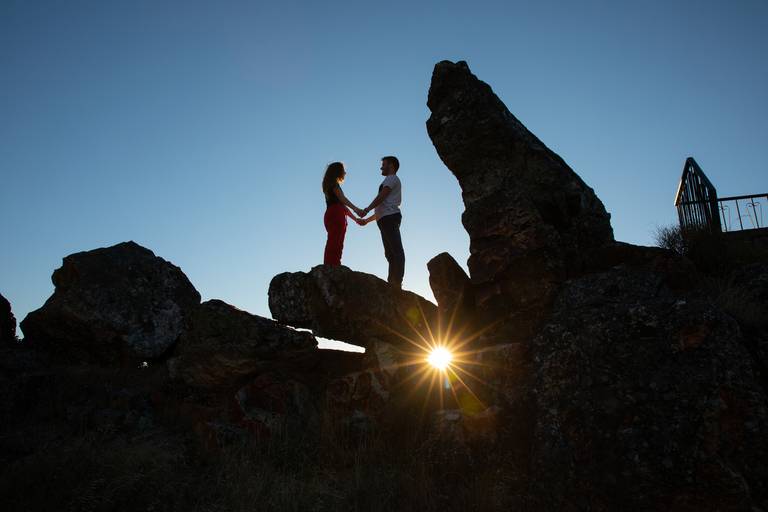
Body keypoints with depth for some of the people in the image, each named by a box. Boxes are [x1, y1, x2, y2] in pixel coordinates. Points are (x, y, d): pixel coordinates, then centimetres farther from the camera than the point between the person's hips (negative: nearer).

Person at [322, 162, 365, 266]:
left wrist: (355, 219, 28)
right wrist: (356, 209, -28)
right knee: (334, 244, -20)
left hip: (336, 217, 9)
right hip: (335, 215, -9)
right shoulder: (333, 183, 4)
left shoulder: (334, 184, 31)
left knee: (336, 245, 3)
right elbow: (342, 198, -14)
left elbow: (342, 205, 30)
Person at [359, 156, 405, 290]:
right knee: (390, 252, 3)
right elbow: (383, 207, 32)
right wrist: (367, 220, 30)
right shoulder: (391, 180, 33)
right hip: (386, 219, 10)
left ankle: (396, 282, -24)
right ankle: (392, 283, 0)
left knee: (396, 250, -17)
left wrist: (366, 210, -11)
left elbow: (381, 196, -10)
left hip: (389, 218, -10)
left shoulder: (392, 178, 6)